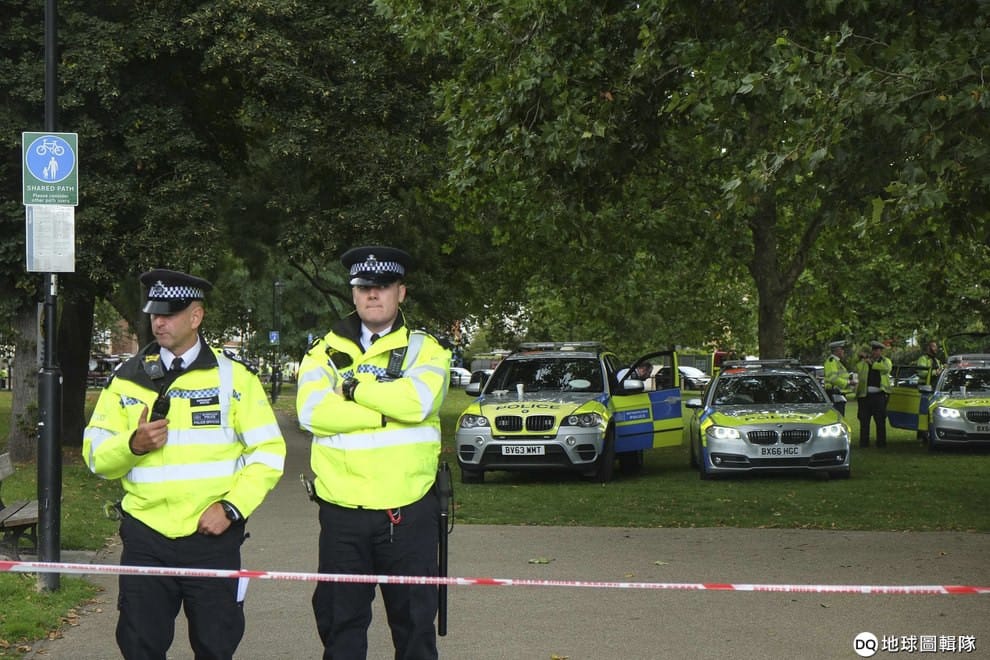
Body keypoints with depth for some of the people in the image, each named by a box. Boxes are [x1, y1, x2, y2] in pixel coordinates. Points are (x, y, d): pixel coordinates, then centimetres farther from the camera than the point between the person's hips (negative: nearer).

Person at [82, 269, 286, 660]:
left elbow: (268, 453, 0)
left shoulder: (233, 377, 1)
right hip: (145, 539, 2)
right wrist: (133, 445, -14)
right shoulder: (127, 379, 7)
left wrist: (231, 508, -11)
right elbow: (95, 455, 7)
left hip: (212, 538, -2)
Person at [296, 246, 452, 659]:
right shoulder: (326, 351, 9)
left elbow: (418, 401, -17)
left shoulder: (425, 350, 5)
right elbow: (312, 412, -11)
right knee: (340, 620, 8)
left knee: (414, 618, 6)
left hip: (410, 510, -1)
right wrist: (385, 411, -14)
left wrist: (354, 387, -8)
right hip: (343, 511, 1)